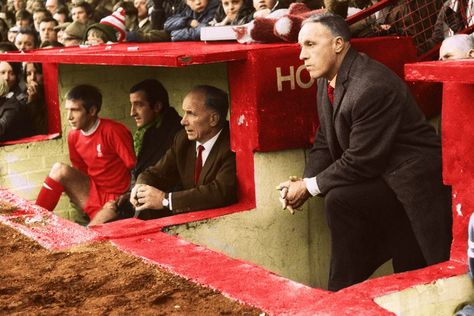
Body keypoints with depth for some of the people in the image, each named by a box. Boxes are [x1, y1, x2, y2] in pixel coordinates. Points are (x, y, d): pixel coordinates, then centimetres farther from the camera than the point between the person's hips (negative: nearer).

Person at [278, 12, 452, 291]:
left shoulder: (372, 87, -25)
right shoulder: (328, 81, 3)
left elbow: (361, 161, -23)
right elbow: (325, 143, 9)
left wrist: (310, 187, -14)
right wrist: (304, 182, -8)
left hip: (415, 182, -9)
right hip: (385, 178, 9)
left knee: (340, 200, -22)